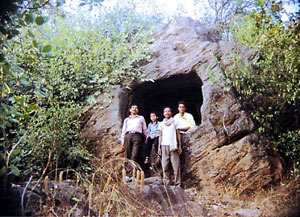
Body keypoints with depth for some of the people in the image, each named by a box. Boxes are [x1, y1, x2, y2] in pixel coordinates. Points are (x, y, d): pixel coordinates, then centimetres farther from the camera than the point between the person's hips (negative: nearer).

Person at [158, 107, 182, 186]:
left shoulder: (174, 122, 12)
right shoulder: (161, 124, 17)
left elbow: (178, 134, 10)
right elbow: (160, 136, 16)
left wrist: (180, 145, 3)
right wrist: (159, 147, 8)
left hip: (173, 145, -2)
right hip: (164, 145, 2)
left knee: (176, 165, -7)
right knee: (165, 166, -3)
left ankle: (177, 183, -6)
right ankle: (166, 183, 0)